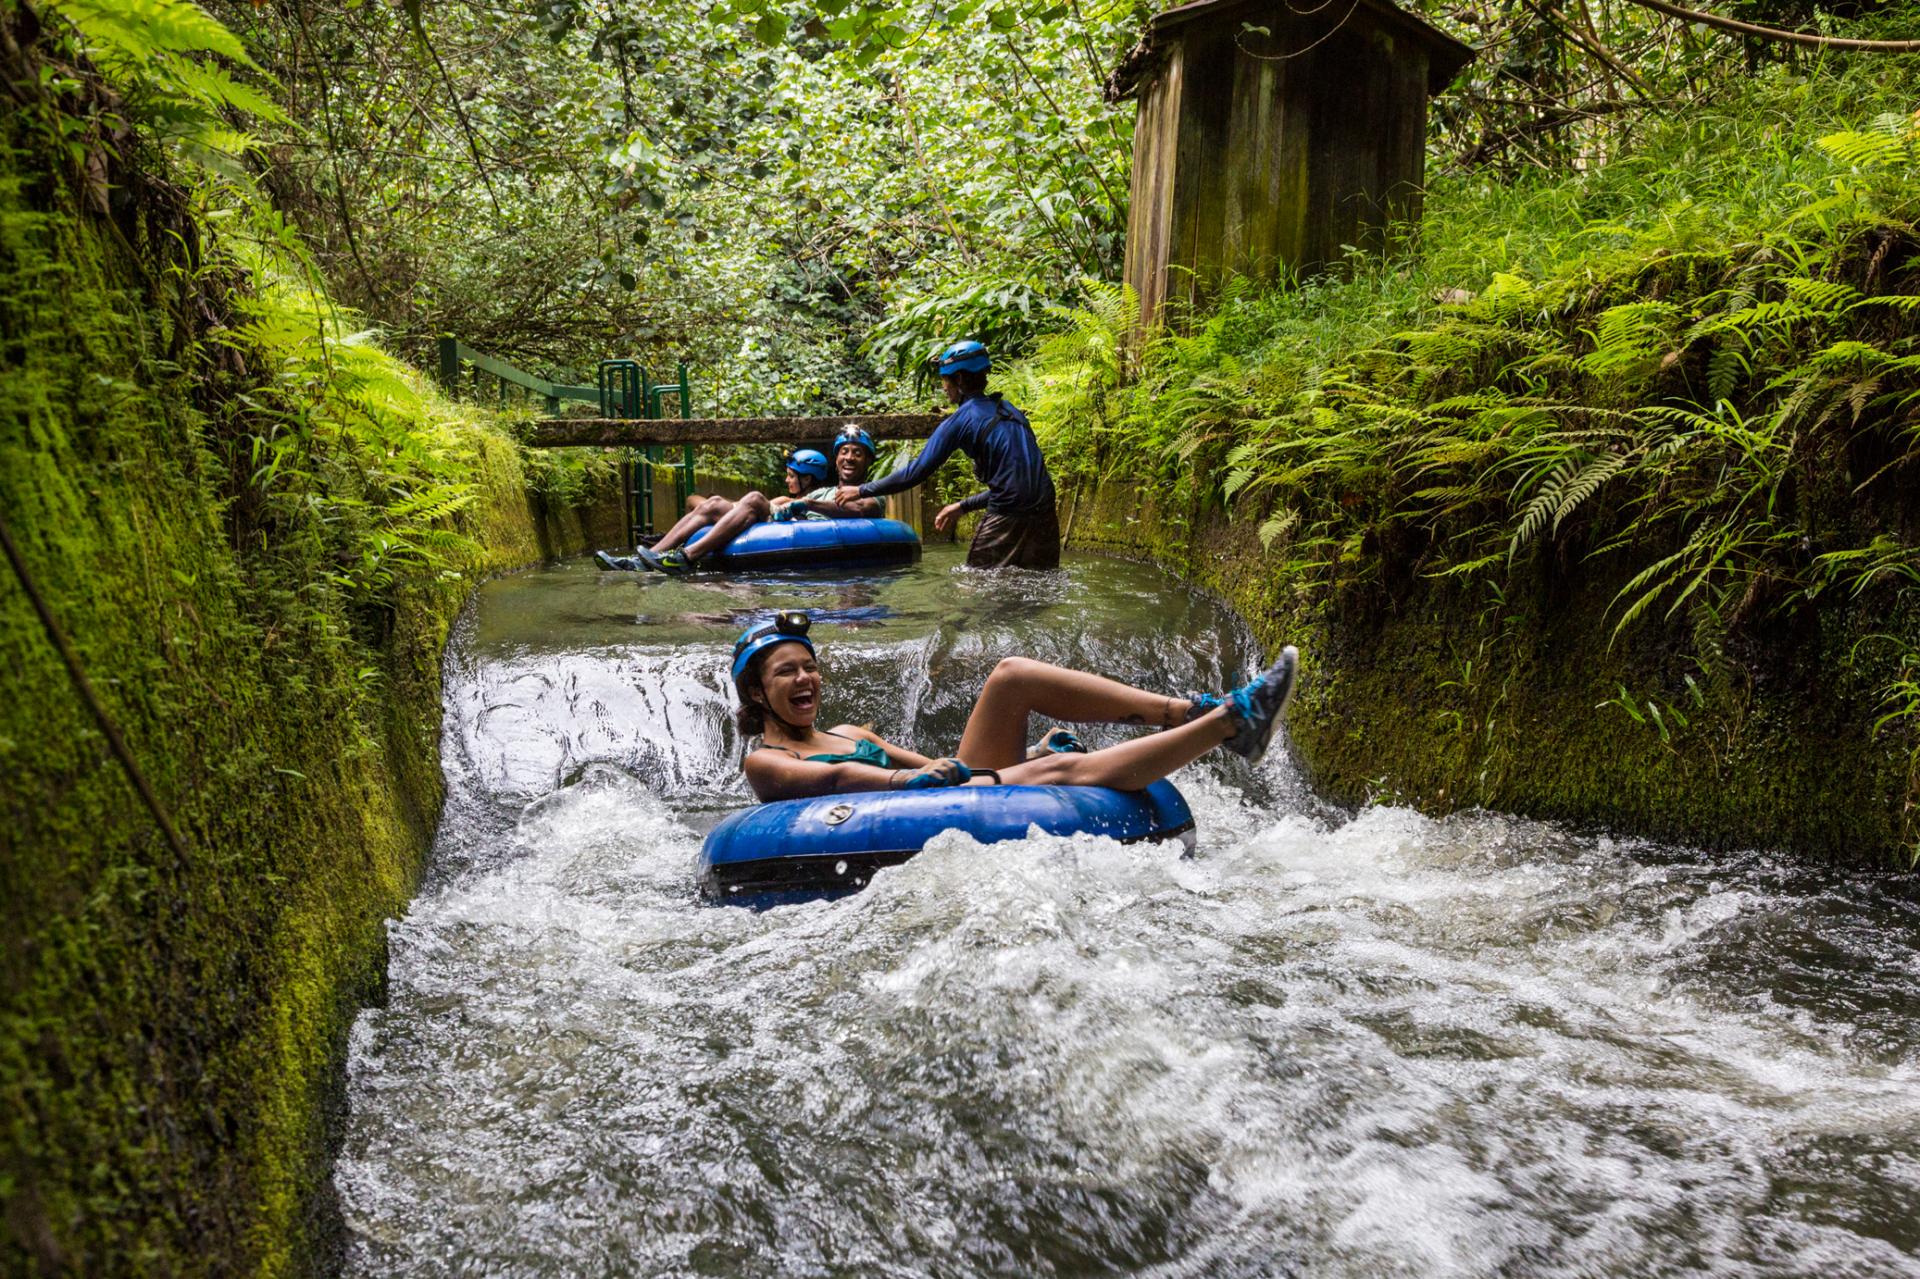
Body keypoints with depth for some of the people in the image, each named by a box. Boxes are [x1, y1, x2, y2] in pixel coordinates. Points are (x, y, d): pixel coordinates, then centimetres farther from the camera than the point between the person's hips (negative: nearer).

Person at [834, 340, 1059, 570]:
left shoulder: (961, 419, -4)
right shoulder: (1009, 411, 18)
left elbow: (917, 472, -5)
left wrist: (861, 490, 4)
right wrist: (963, 506, 30)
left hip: (1006, 522, -6)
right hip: (1044, 516, 6)